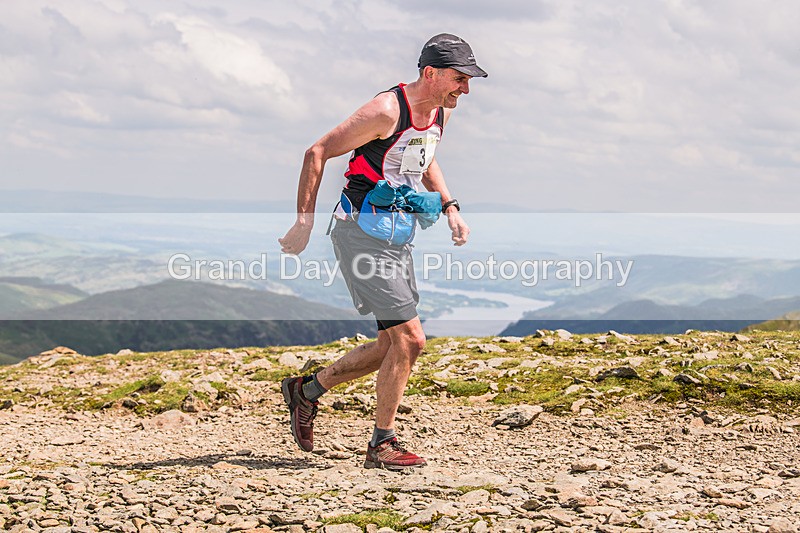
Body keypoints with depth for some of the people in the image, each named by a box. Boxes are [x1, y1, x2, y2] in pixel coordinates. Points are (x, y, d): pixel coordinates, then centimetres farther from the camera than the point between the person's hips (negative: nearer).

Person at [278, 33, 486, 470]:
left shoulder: (441, 111, 5)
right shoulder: (387, 111, -20)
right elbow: (317, 153, -16)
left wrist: (449, 208, 14)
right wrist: (304, 222, -18)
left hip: (396, 237, 9)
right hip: (360, 232, -9)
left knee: (394, 345, 11)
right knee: (410, 339, -12)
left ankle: (307, 390, 28)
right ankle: (381, 445, 0)